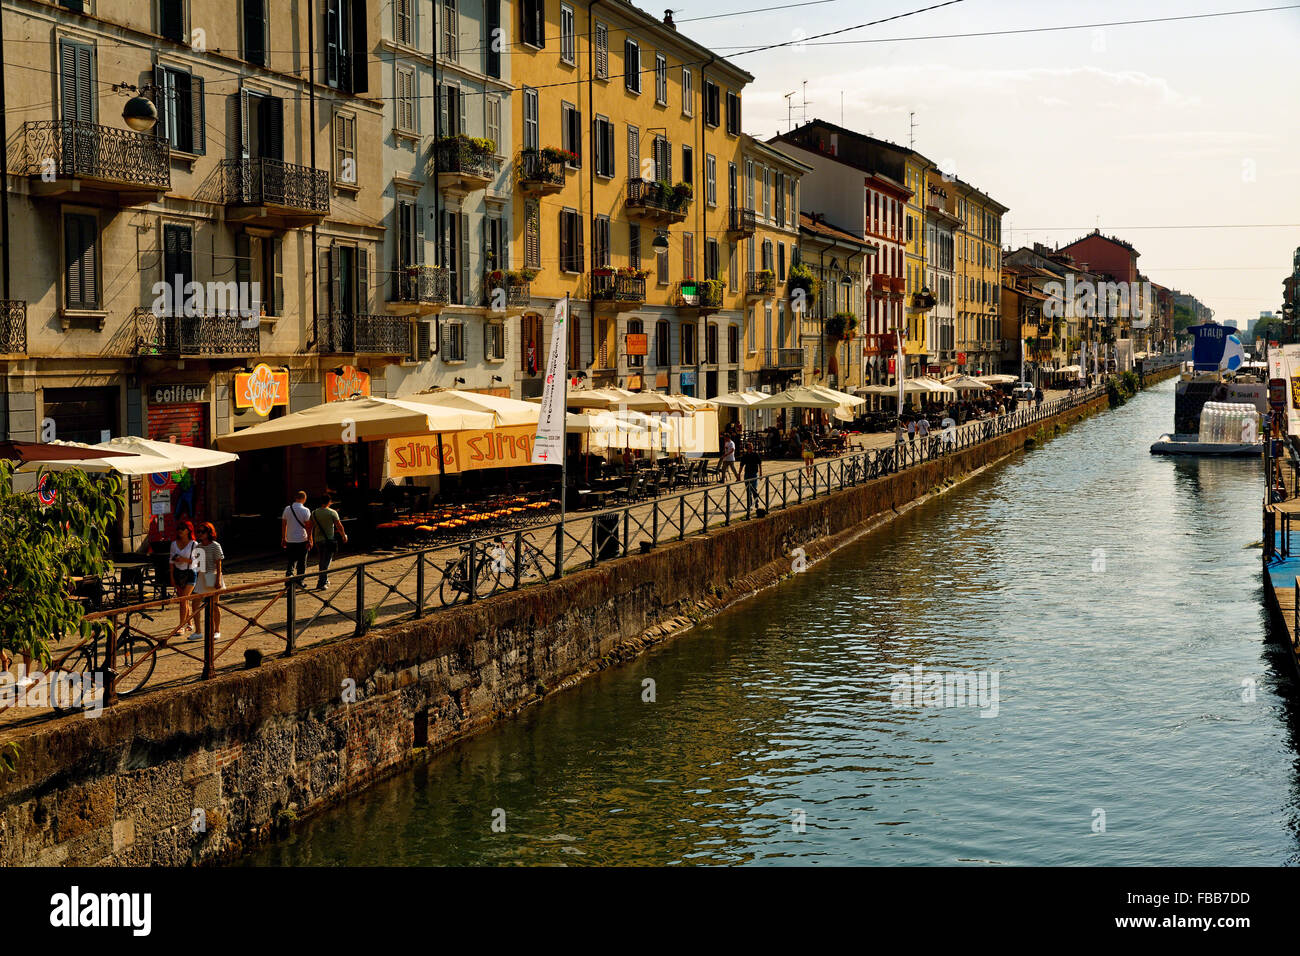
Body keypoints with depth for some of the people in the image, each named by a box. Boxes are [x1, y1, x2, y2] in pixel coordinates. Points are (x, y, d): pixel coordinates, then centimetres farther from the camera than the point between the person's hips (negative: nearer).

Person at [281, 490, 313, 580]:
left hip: (290, 540, 3)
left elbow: (283, 525, 8)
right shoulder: (305, 511, -10)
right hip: (302, 540, -3)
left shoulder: (287, 509, 2)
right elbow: (308, 527, -11)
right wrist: (309, 540, -5)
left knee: (290, 562, 10)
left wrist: (283, 538, 16)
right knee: (302, 562, 8)